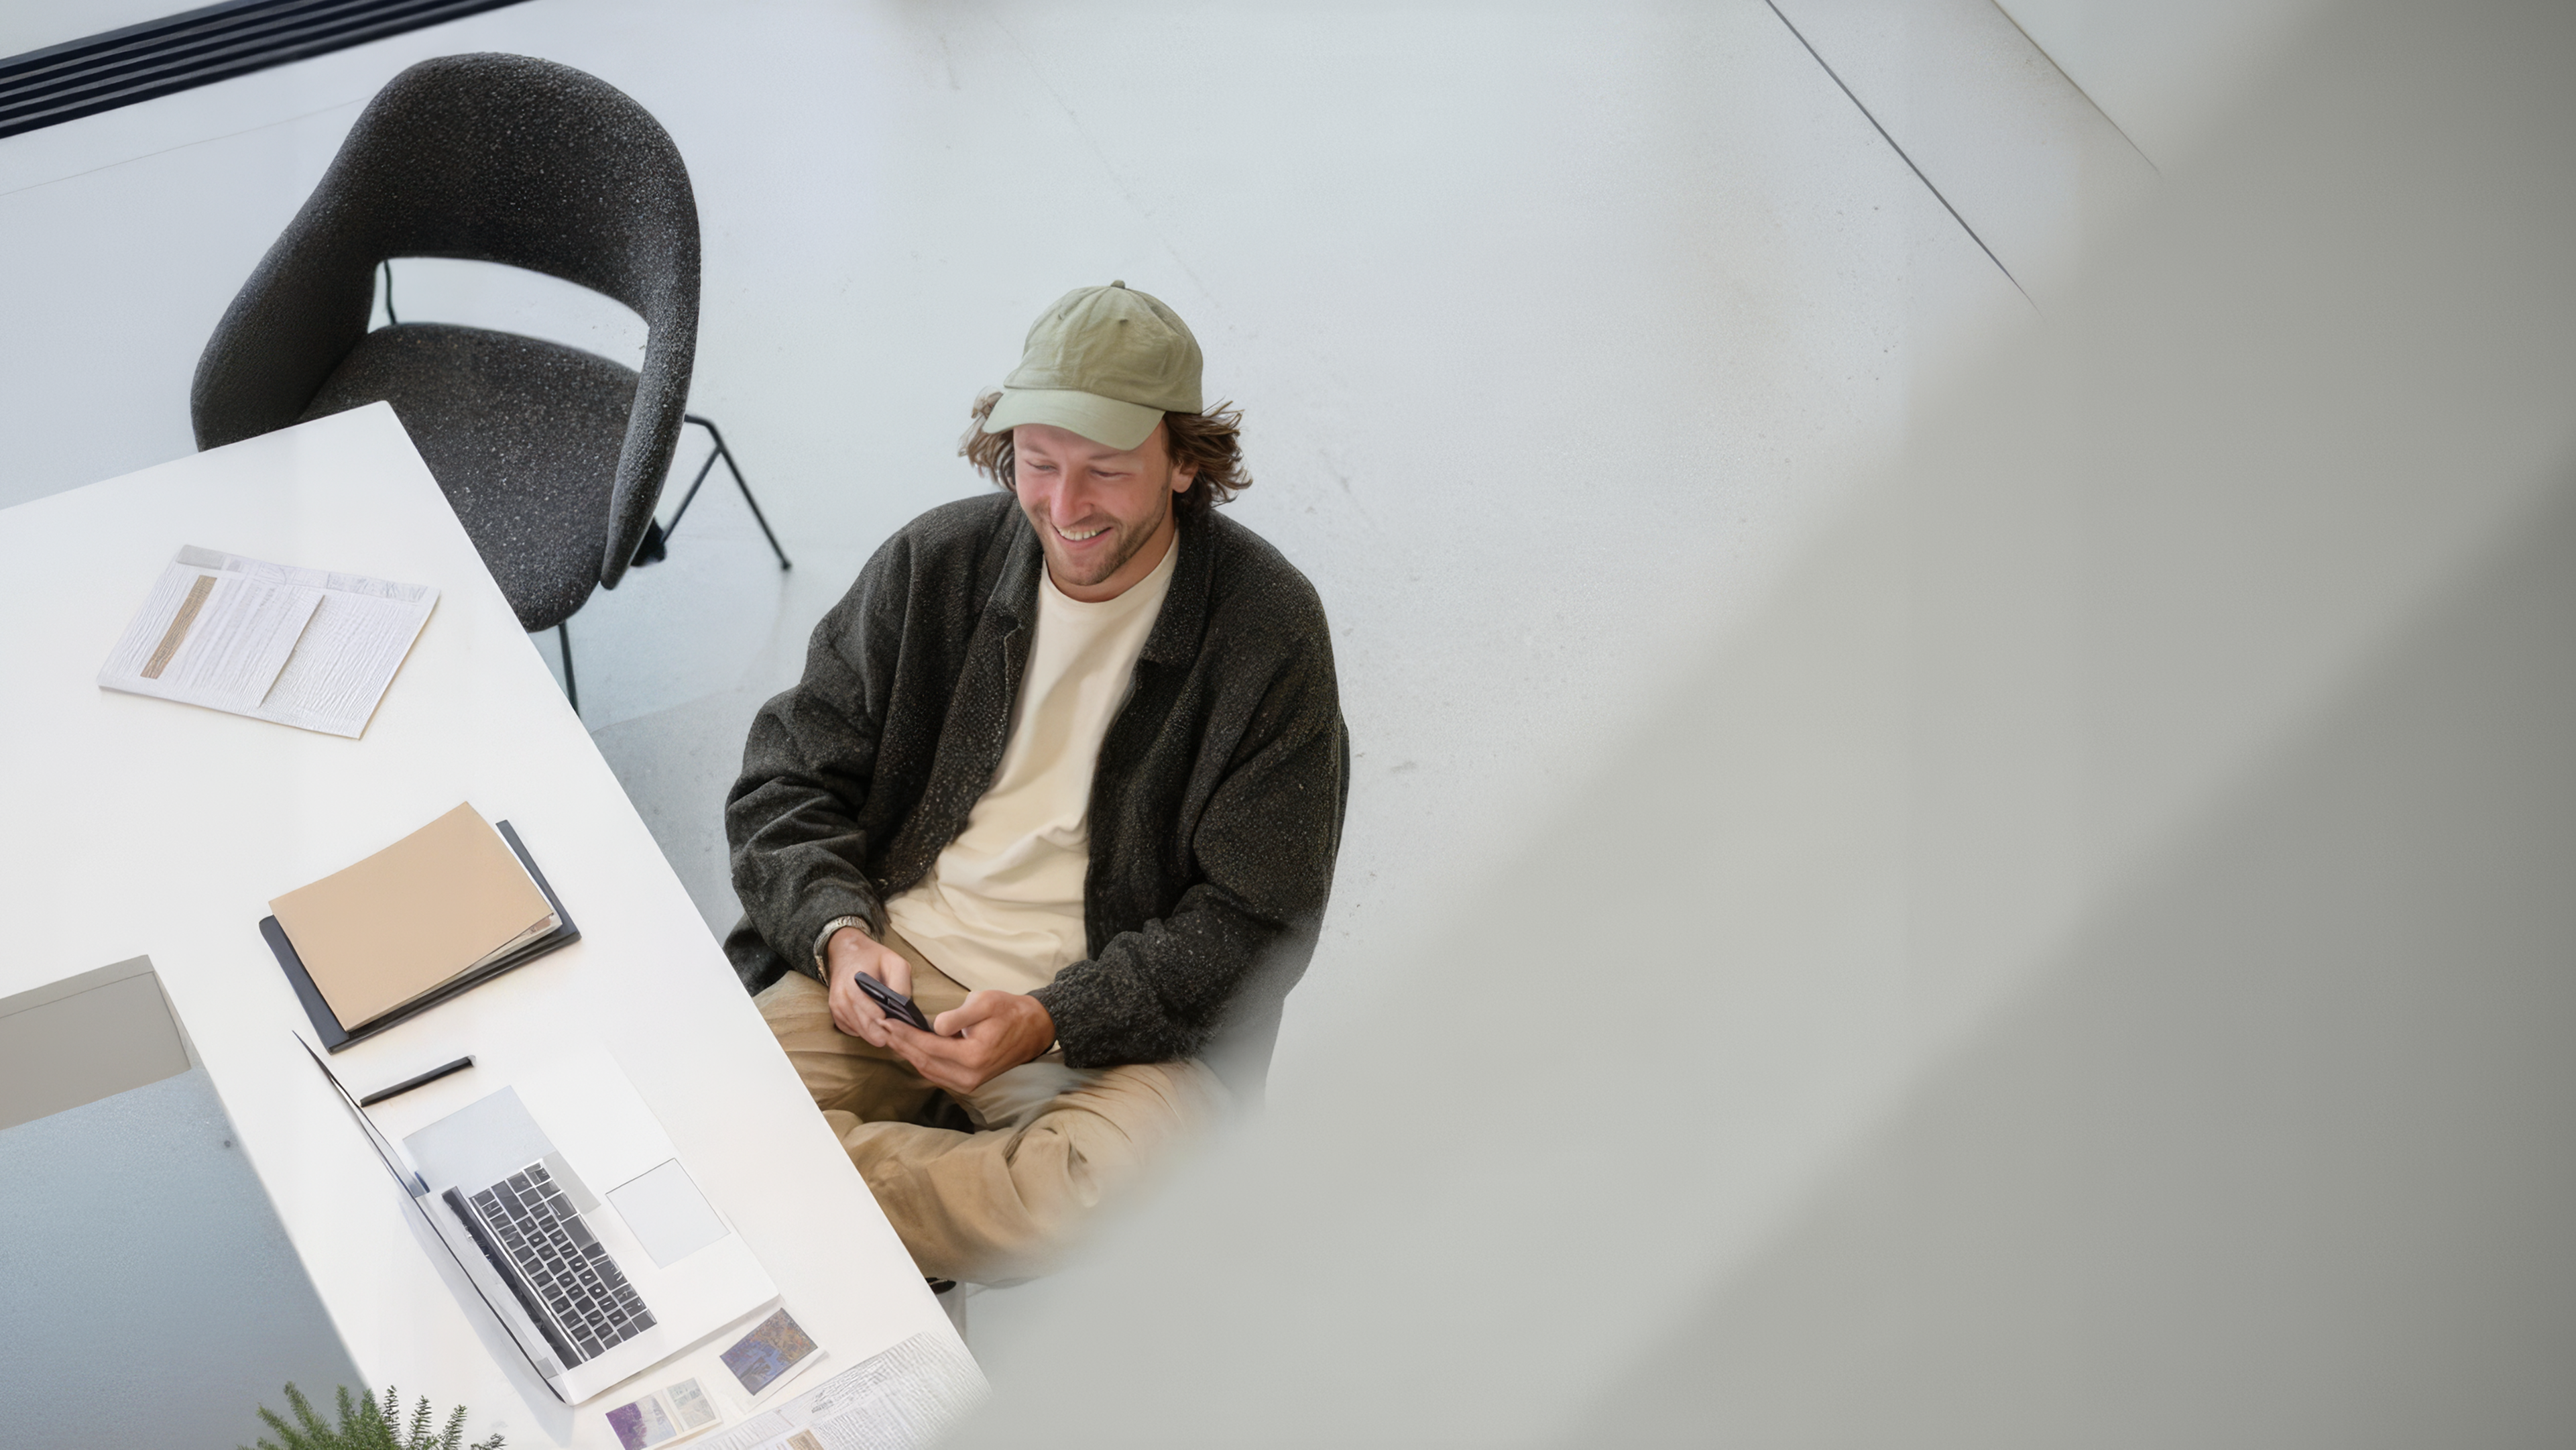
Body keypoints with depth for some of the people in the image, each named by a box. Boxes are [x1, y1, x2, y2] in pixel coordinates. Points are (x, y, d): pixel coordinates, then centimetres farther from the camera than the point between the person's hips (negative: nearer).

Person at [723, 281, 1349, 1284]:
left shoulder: (1267, 629, -6)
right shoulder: (932, 563, 5)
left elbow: (1255, 923, -6)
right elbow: (787, 782, 10)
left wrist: (1050, 1020, -19)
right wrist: (839, 932, -11)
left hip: (1125, 1026, -2)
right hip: (891, 965, 2)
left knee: (1108, 1213, -35)